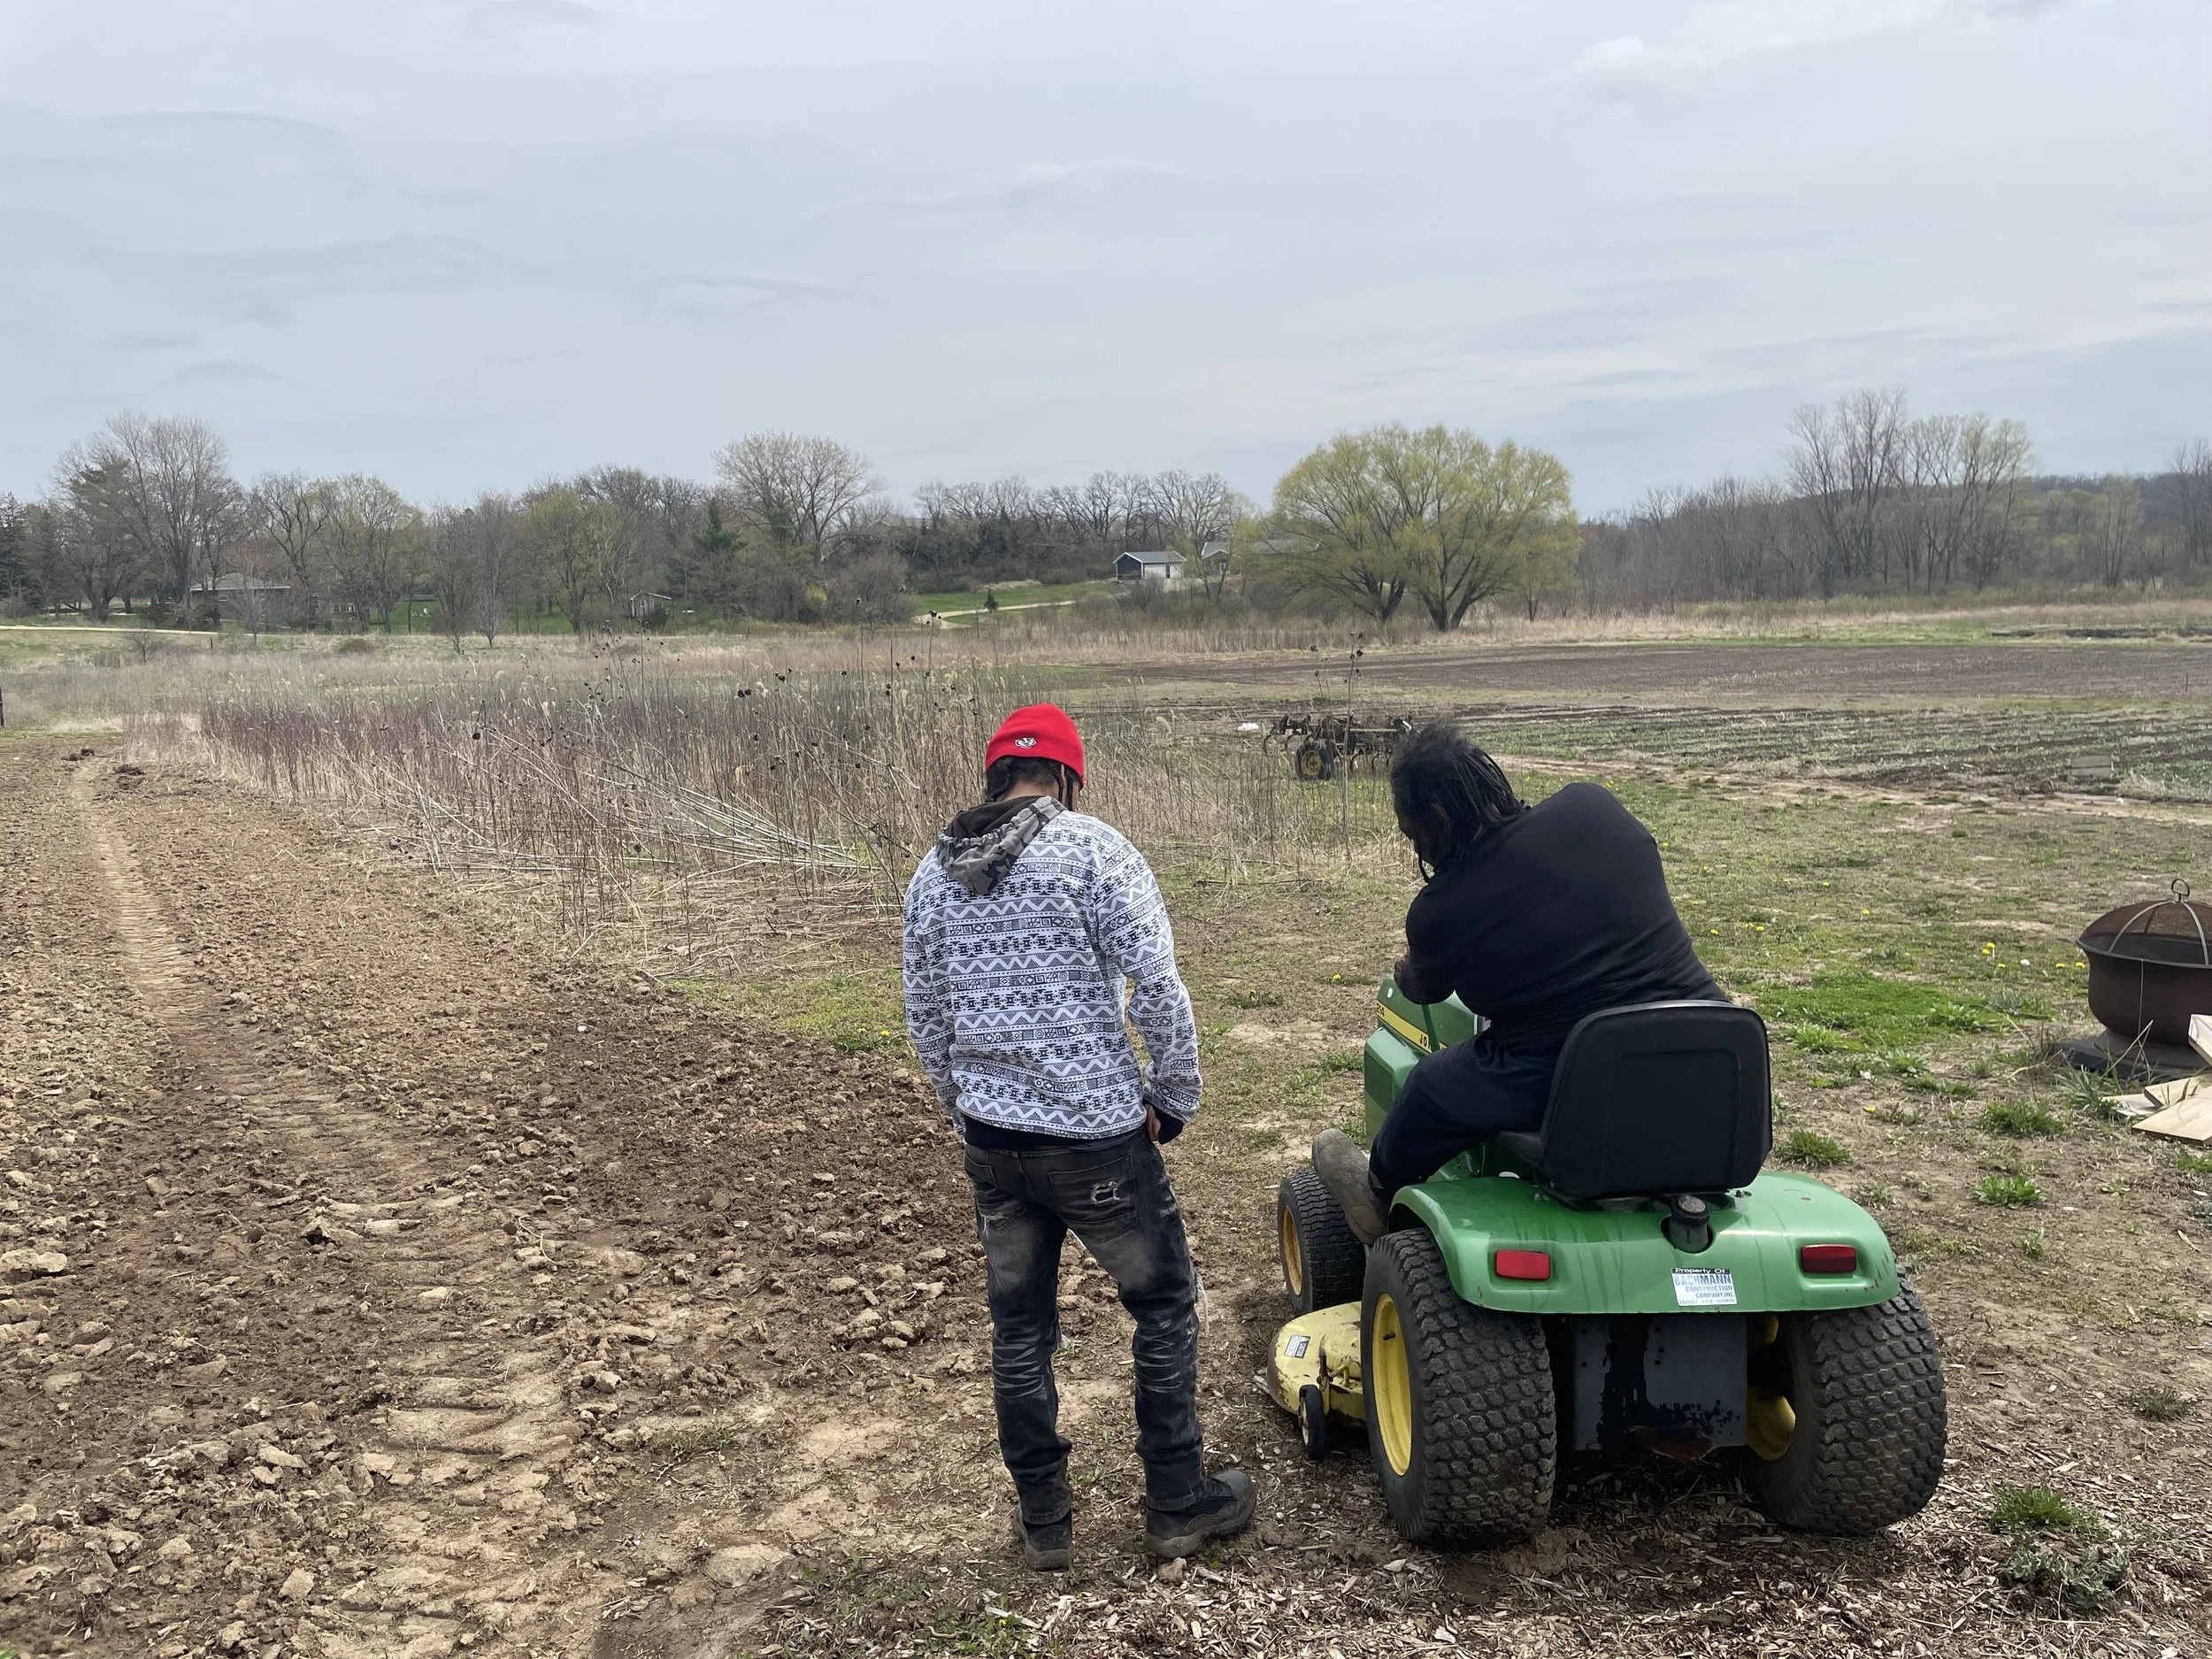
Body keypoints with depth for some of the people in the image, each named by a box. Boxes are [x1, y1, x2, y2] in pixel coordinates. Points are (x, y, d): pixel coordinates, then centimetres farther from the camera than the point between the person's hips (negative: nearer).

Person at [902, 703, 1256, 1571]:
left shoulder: (932, 874, 5)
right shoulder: (1092, 849, -12)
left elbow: (926, 1017, 12)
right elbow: (1157, 988, -16)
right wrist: (1175, 1095, -1)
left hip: (991, 1140, 5)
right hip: (1098, 1138, -5)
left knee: (1018, 1328, 17)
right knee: (1163, 1307, 14)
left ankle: (1043, 1519, 28)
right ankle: (1177, 1505, 23)